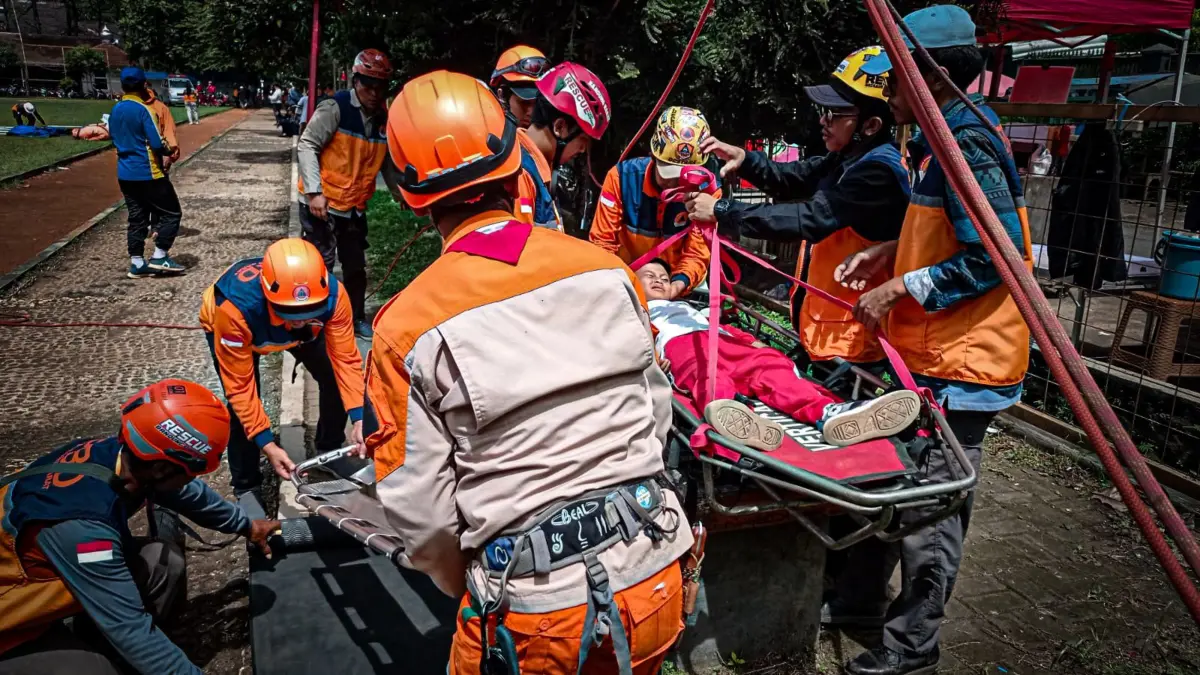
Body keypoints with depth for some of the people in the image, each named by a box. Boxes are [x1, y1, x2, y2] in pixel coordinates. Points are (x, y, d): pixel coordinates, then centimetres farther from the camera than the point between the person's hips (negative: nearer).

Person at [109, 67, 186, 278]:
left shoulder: (115, 111, 9)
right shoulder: (143, 110, -15)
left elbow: (115, 139, 18)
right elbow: (158, 144, -19)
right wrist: (170, 150, 0)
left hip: (125, 174, 8)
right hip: (148, 173, -8)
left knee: (136, 218, 12)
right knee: (172, 212, 3)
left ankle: (137, 264, 13)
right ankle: (159, 257, 0)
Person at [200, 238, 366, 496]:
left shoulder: (333, 294, -40)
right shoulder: (235, 308, -45)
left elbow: (346, 359, -29)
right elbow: (239, 386, -35)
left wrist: (359, 419, -38)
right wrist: (268, 445, -37)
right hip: (231, 327, -3)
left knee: (333, 380, -5)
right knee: (241, 408, -15)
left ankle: (331, 451, 21)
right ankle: (245, 486, 9)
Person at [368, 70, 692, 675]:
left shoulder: (408, 329, -13)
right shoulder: (609, 271, -5)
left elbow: (420, 511, -8)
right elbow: (655, 415, 6)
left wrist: (467, 587, 12)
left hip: (533, 609, -3)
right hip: (653, 579, 3)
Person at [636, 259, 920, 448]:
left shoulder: (687, 307, 47)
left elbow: (719, 326, 34)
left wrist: (750, 341, 15)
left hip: (723, 343, 5)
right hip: (680, 345, -5)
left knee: (770, 365, -23)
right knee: (709, 375, -40)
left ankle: (828, 412, -47)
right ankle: (721, 410, -76)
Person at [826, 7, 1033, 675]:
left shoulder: (969, 140, -17)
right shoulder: (945, 138, 13)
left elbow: (993, 255, -21)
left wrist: (901, 290, -16)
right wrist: (891, 254, 10)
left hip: (959, 364, -10)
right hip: (926, 352, 10)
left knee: (930, 507, 1)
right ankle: (862, 599, 35)